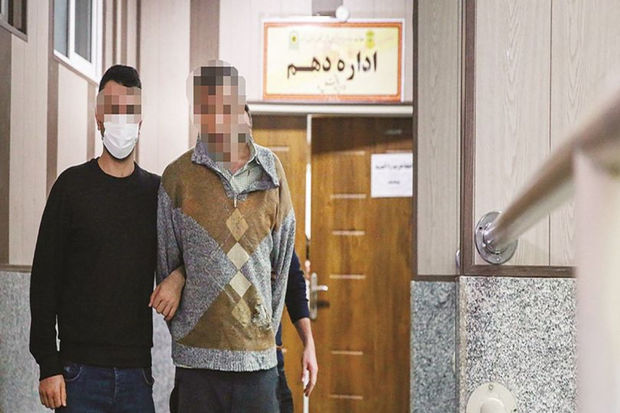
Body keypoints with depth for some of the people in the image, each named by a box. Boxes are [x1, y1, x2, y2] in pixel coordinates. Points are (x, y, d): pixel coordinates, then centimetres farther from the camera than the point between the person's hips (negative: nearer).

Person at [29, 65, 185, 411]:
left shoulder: (158, 191, 8)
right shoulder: (73, 185, 0)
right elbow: (45, 281, -1)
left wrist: (179, 277, -7)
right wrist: (48, 366, -6)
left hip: (137, 370, 3)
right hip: (81, 370, -2)